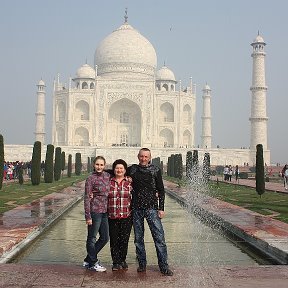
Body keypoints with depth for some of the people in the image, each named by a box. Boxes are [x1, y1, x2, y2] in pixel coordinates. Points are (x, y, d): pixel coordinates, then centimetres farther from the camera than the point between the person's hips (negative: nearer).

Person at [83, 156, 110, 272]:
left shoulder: (107, 176, 7)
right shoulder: (91, 179, -10)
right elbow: (87, 198, -11)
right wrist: (88, 216, -15)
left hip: (105, 211, 7)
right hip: (95, 211, -7)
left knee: (105, 238, 13)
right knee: (92, 238, 5)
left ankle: (88, 260, 27)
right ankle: (93, 263, 19)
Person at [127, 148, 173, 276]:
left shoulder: (155, 170, 3)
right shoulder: (132, 169, 7)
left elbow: (161, 190, 5)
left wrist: (161, 208, -1)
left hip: (152, 208, -2)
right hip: (136, 209, 2)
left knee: (159, 237, -6)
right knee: (138, 238, 8)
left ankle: (164, 266, 0)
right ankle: (142, 264, 20)